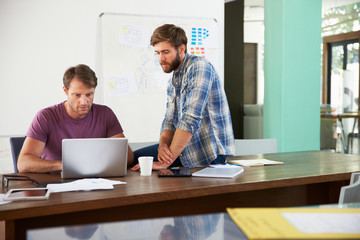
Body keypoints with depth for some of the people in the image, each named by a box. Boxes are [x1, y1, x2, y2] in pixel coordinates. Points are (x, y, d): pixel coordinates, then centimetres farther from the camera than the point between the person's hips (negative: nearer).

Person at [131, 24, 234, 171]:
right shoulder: (173, 80, 14)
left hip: (209, 153, -9)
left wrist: (165, 163, -27)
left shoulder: (199, 67, -17)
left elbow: (191, 119, -26)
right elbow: (170, 120, 10)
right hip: (186, 147, 9)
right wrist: (163, 145, -14)